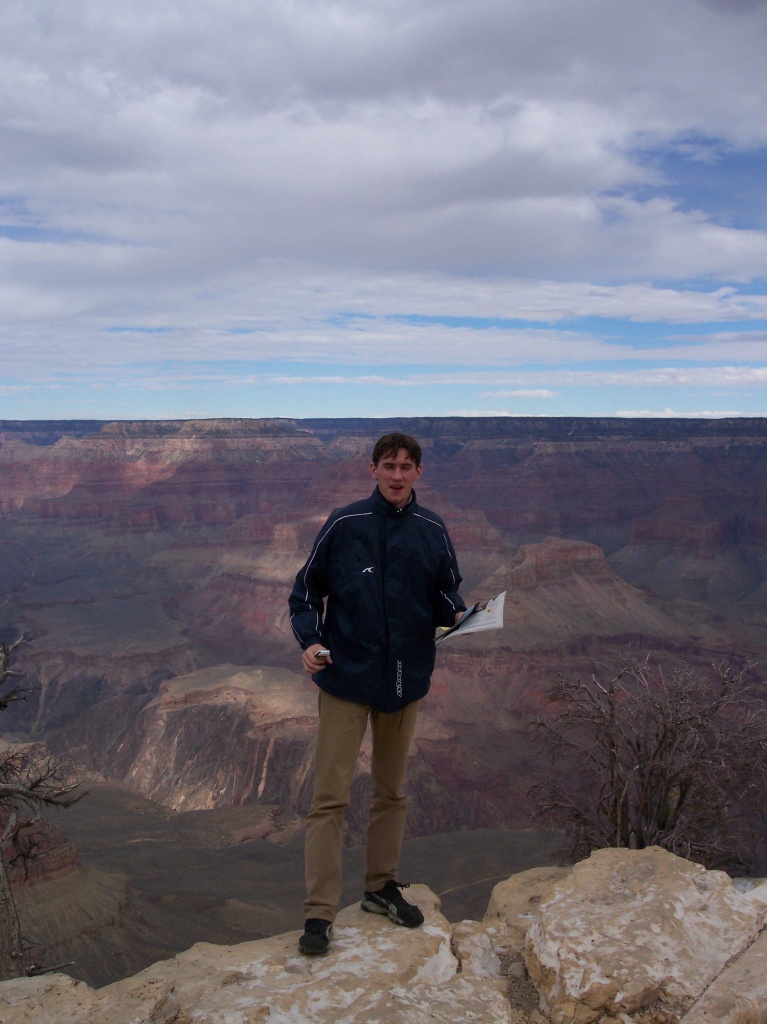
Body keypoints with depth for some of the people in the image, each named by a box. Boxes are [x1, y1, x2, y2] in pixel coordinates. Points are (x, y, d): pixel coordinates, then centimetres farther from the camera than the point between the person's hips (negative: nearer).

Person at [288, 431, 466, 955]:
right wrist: (310, 640, -17)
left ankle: (383, 885, 35)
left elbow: (446, 591, 10)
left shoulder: (433, 531, 1)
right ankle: (320, 912, 8)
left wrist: (458, 614, -12)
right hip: (347, 678, -3)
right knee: (331, 796, -2)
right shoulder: (344, 524, -7)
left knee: (392, 790, 18)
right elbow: (306, 591, -1)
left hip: (406, 679, 4)